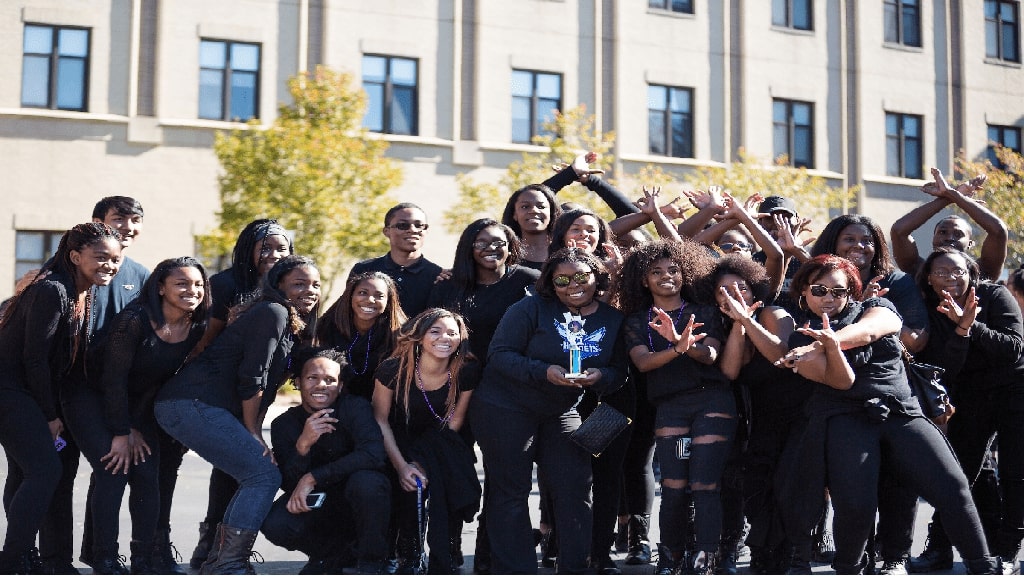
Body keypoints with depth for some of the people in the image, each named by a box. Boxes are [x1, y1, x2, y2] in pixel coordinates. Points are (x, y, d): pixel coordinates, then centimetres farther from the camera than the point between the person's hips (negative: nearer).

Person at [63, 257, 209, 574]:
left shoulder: (197, 328, -10)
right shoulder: (134, 320, -26)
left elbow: (164, 380, 1)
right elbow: (114, 377, -22)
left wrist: (138, 428, -1)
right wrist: (121, 434, -18)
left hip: (137, 405, 5)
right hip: (92, 396, -5)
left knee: (147, 474, -6)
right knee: (114, 470, -17)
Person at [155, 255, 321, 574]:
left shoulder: (296, 328, 19)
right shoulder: (273, 313, -11)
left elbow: (266, 387, 18)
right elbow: (251, 379, -15)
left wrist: (255, 434, 9)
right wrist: (253, 435, -7)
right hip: (192, 404, -10)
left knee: (253, 477, 14)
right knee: (264, 475, -12)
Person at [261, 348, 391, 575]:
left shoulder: (356, 408, -14)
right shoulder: (283, 425, -6)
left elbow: (374, 455, -32)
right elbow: (289, 486, -14)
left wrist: (313, 478, -30)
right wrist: (303, 445, -33)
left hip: (359, 506, -2)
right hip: (315, 507, 2)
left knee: (366, 481, -35)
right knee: (275, 525, -26)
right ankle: (334, 555, 5)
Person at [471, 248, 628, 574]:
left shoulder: (612, 320, 2)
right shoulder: (531, 309, -11)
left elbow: (618, 373, 5)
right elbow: (499, 354, -15)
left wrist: (600, 376, -19)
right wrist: (544, 372, -27)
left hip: (562, 413, 4)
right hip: (506, 409, -4)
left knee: (575, 489, 0)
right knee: (510, 492, -1)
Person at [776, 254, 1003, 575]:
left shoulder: (876, 308, 15)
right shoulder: (801, 338, 10)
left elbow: (867, 331, -11)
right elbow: (841, 381, -6)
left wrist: (825, 341, -29)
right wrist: (830, 346, -27)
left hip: (902, 413, 2)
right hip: (844, 419, -2)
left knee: (953, 487, -16)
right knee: (855, 506, -23)